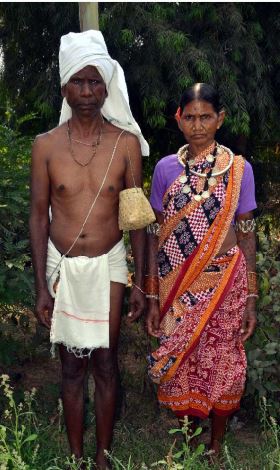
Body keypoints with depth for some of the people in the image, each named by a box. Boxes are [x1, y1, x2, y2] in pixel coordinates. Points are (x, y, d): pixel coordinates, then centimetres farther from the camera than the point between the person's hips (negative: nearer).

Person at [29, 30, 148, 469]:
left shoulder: (126, 143, -6)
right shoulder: (46, 145, -5)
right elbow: (38, 216, -2)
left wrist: (140, 281, -3)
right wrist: (41, 286, -5)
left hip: (107, 266, 0)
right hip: (62, 268, 1)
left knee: (105, 365, 10)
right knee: (71, 368, 12)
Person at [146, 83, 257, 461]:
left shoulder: (239, 169, -3)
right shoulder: (166, 168, -1)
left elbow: (246, 235, 0)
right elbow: (155, 234, 1)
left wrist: (251, 298, -2)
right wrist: (152, 297, -1)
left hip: (224, 284, -1)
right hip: (176, 286, 1)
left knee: (221, 364, 9)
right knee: (178, 362, 10)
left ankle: (216, 447, 31)